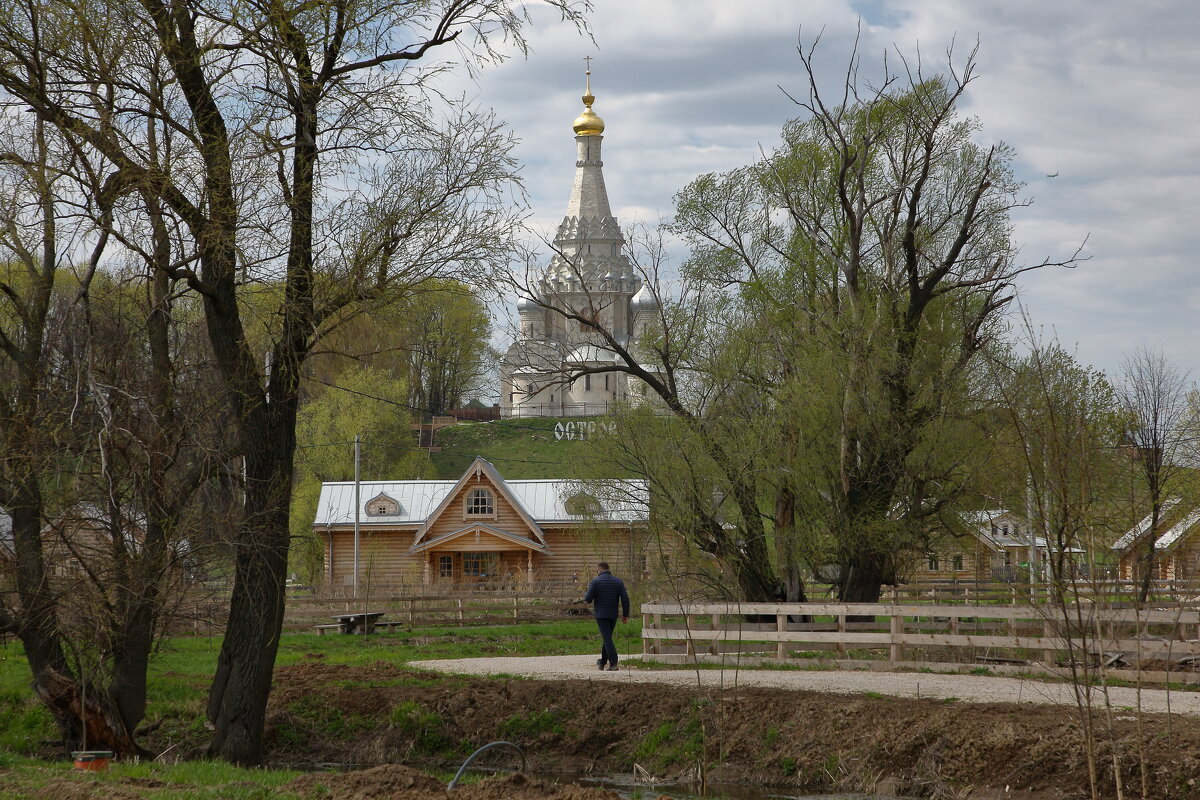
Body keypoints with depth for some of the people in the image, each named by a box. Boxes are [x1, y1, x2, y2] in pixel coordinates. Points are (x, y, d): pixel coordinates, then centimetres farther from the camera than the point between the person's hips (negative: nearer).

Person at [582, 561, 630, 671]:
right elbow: (625, 599, -1)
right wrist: (625, 614, 5)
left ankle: (613, 664, -17)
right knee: (607, 638, 18)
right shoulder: (618, 581, 5)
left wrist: (585, 598, 13)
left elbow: (588, 599, -11)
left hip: (601, 614, -5)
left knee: (607, 638, -7)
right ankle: (602, 662, 31)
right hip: (613, 615, 5)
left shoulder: (595, 581, -8)